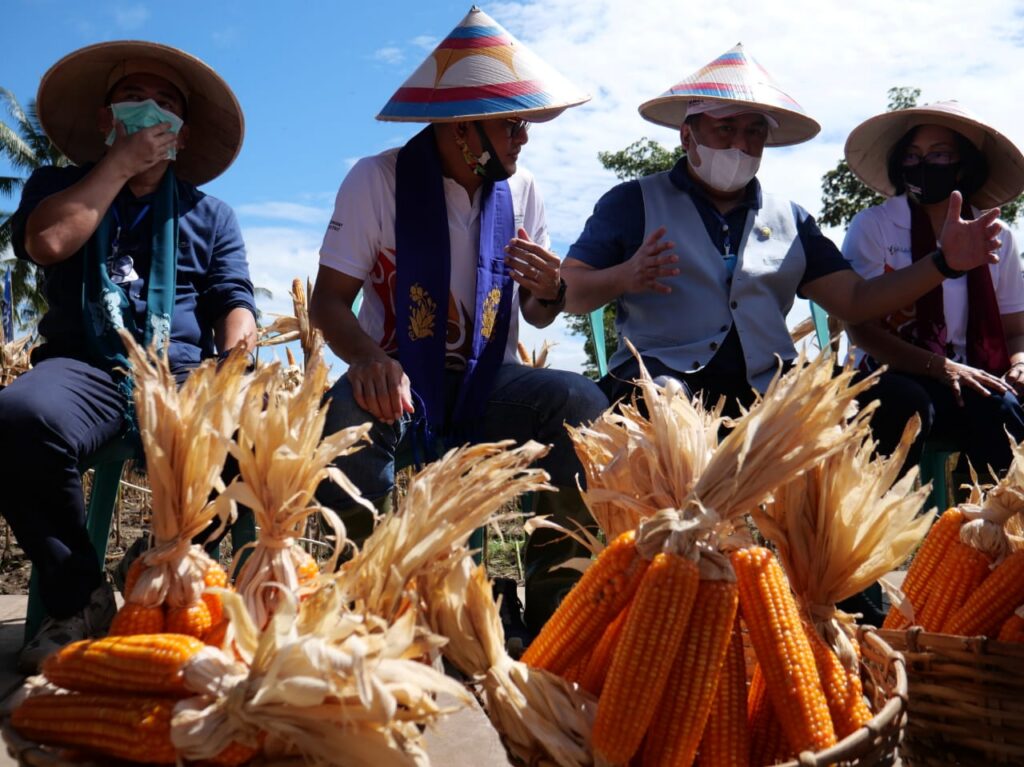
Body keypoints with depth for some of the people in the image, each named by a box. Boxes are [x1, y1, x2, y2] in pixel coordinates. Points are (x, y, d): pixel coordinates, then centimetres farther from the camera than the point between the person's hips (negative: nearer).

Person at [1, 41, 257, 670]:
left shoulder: (211, 215, 23)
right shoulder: (57, 186, 21)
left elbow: (235, 303, 10)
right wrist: (121, 161, 3)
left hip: (184, 372, 1)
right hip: (85, 367, -1)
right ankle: (79, 599, -17)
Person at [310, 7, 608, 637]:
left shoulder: (521, 190, 5)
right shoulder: (378, 180, -6)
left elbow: (536, 318, 12)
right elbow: (329, 301, -7)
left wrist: (550, 294, -14)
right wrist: (368, 357, -30)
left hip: (488, 384, 3)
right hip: (402, 379, -3)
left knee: (579, 402, -26)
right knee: (349, 415, -36)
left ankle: (554, 601, -12)